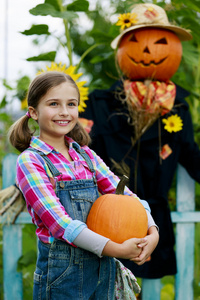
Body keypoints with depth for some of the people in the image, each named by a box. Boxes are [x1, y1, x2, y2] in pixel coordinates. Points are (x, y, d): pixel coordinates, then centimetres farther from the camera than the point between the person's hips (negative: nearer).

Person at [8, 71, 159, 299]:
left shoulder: (85, 155, 9)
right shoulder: (30, 161, -9)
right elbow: (58, 221, -18)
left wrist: (152, 231, -13)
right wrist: (115, 249, -23)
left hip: (102, 267, 5)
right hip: (63, 271, -5)